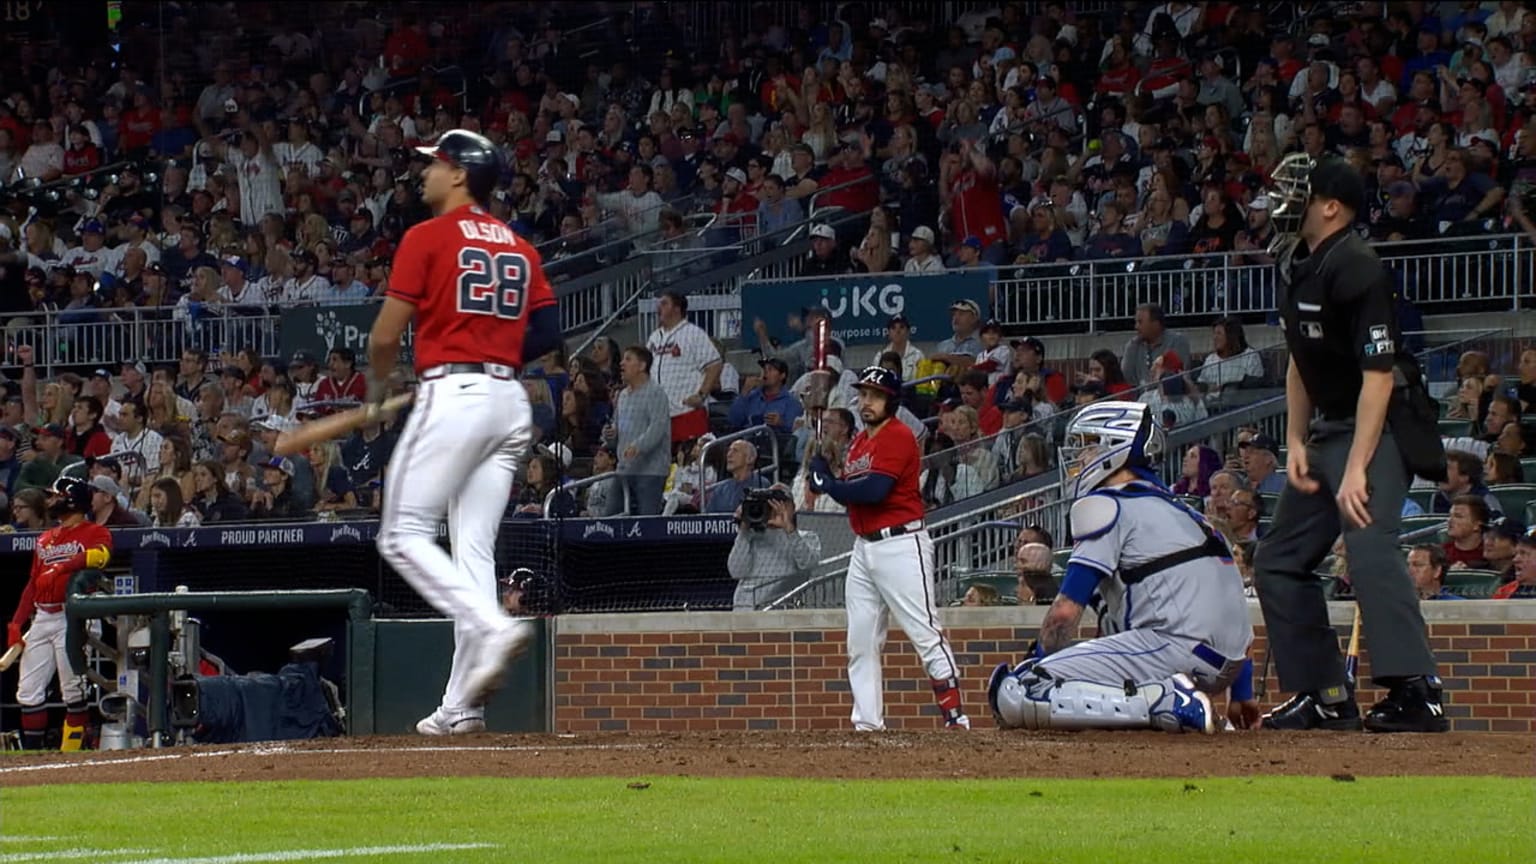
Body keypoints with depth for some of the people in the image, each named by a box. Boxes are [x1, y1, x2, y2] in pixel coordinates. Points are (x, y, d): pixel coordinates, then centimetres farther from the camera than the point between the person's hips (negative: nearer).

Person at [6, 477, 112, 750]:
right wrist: (16, 623, 13)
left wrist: (60, 569, -32)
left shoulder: (95, 533, 0)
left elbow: (100, 554, -24)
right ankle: (32, 753, 8)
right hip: (41, 620, 7)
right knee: (28, 691, 3)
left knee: (73, 691, -7)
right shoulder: (45, 540, 23)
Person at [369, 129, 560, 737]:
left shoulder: (428, 237, -3)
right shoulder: (520, 248, 16)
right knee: (474, 546, 5)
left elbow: (386, 335, -4)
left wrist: (377, 389, 14)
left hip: (452, 396, -7)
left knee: (404, 536, -3)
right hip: (510, 400, 7)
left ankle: (492, 626, -24)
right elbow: (548, 331, 11)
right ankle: (461, 705, 2)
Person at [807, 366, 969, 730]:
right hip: (864, 547, 9)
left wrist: (827, 484, -9)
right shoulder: (859, 442, 18)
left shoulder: (898, 436, -10)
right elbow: (850, 495, 17)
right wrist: (823, 472, 1)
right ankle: (867, 723, 14)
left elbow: (873, 489, -22)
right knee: (861, 641, 9)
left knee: (924, 632, -12)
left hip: (900, 545, -9)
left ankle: (955, 715, -14)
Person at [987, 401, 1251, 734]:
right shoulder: (1180, 510, 27)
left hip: (1176, 648, -9)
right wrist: (1242, 692, 35)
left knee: (1014, 694, -17)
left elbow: (1066, 611, -4)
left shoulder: (1107, 506, 2)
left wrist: (1038, 662, 10)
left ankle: (1168, 704, -22)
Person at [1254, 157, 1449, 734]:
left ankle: (1417, 695, -36)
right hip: (1327, 430, 10)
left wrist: (1356, 469, -28)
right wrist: (1296, 442, 8)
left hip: (1375, 431, -10)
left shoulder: (1356, 270, -20)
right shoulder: (1293, 263, 9)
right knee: (1280, 560, 12)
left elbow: (1378, 375, -24)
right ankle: (1326, 698, 17)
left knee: (1369, 547, -29)